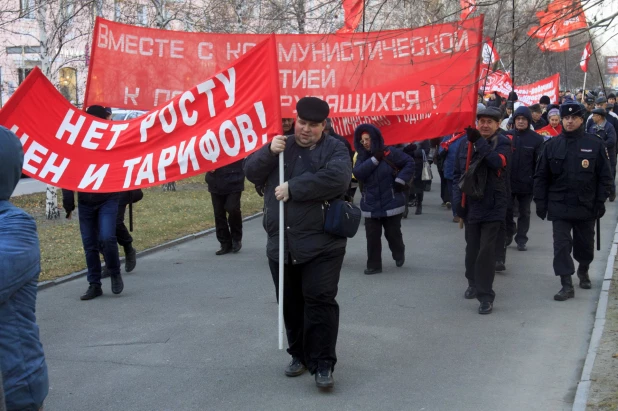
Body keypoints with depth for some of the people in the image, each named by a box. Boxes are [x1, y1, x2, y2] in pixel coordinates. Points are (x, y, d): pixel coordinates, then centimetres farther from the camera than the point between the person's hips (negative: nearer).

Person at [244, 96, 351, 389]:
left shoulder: (334, 149, -2)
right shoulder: (282, 146, 13)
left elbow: (337, 178, -22)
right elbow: (251, 172, 6)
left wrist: (292, 188, -20)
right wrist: (269, 152, -13)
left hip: (321, 245, -5)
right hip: (280, 244, 5)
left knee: (320, 301, -7)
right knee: (291, 304, 14)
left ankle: (323, 364, -1)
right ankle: (299, 355, 29)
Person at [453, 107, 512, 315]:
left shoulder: (502, 142, -6)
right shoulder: (466, 142, 3)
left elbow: (498, 162, -27)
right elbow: (457, 172, 9)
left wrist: (479, 143, -32)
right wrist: (458, 200, 2)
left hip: (492, 206, -4)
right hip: (470, 205, 4)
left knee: (486, 249, -7)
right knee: (472, 248, 15)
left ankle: (486, 296, -1)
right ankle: (473, 283, 37)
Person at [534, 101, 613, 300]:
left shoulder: (595, 144, -3)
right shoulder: (552, 145, 1)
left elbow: (605, 176, -1)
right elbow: (541, 177, 4)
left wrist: (600, 202, -6)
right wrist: (541, 203, -1)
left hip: (586, 207, 0)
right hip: (559, 206, 0)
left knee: (585, 245, 15)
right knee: (561, 245, -6)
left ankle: (583, 270, 43)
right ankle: (567, 285, -2)